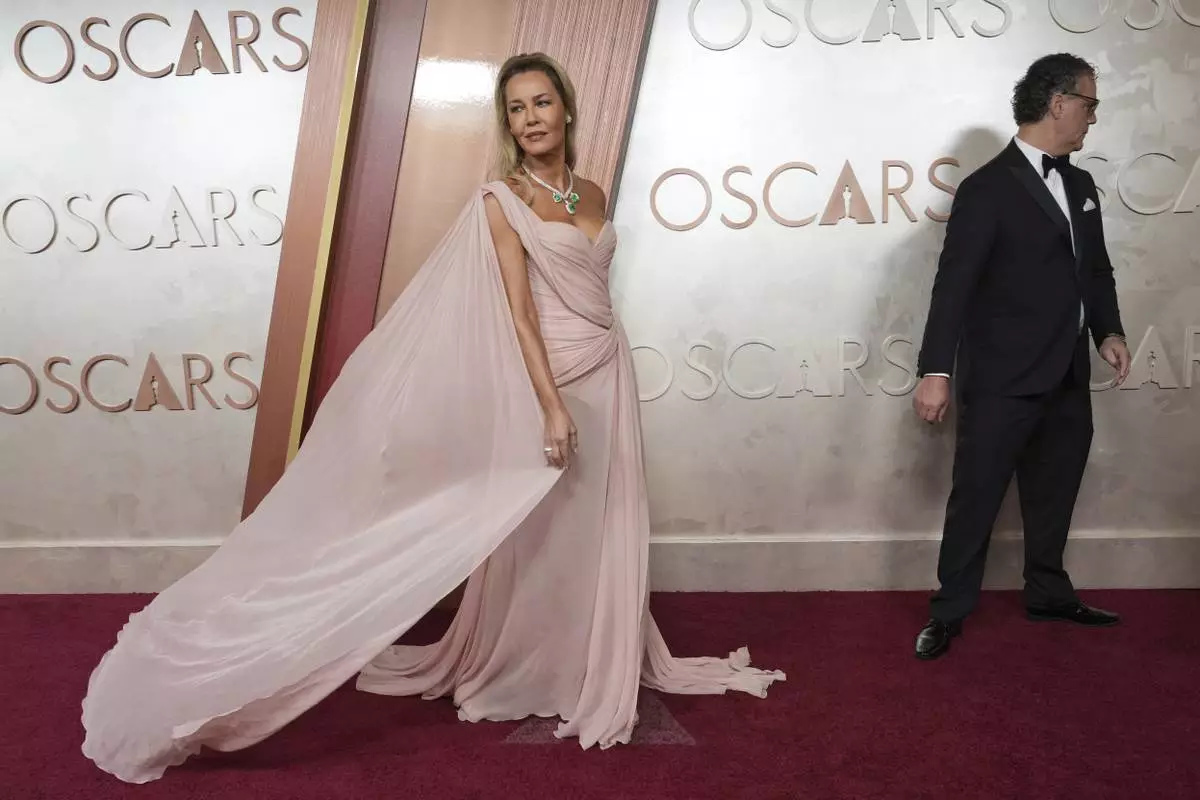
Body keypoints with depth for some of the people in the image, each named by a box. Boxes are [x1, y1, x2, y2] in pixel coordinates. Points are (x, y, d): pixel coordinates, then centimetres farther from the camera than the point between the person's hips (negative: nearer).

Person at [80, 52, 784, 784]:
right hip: (546, 381, -6)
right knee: (541, 536, 3)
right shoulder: (502, 203, -9)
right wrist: (552, 406, -22)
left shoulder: (593, 196, 10)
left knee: (601, 533, 13)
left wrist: (596, 394, 18)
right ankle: (521, 675, 21)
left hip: (609, 376, 6)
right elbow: (518, 313, -15)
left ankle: (593, 669, 30)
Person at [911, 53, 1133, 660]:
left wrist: (1108, 330, 4)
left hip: (1068, 378, 8)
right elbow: (954, 284, -16)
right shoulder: (988, 189, -11)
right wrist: (936, 370, -21)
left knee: (1054, 494, 18)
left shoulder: (1080, 185, 14)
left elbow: (1097, 269, 20)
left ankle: (1048, 593, 35)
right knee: (976, 497, 1)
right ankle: (950, 610, 12)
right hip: (1002, 381, -7)